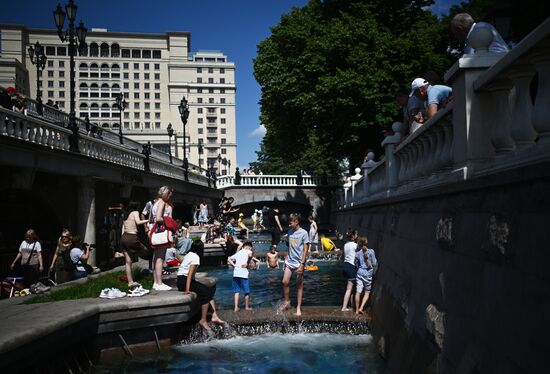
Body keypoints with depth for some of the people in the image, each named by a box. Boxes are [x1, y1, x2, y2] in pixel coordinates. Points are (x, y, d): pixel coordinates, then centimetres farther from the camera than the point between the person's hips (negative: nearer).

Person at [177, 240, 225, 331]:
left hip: (182, 280, 10)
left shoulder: (189, 254, 14)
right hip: (184, 281, -10)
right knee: (206, 293, -15)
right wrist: (187, 289, -26)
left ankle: (214, 316, 1)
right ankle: (203, 321, -13)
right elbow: (190, 273, -20)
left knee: (210, 290, 7)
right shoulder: (195, 257, -11)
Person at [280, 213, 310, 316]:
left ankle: (298, 308, 9)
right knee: (285, 282, -3)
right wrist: (286, 259, 13)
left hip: (299, 263, -5)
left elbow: (305, 250, -11)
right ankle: (287, 302, 16)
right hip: (290, 262, 5)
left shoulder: (303, 233, -9)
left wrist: (302, 264, -17)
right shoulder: (290, 232, 9)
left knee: (299, 285, 3)